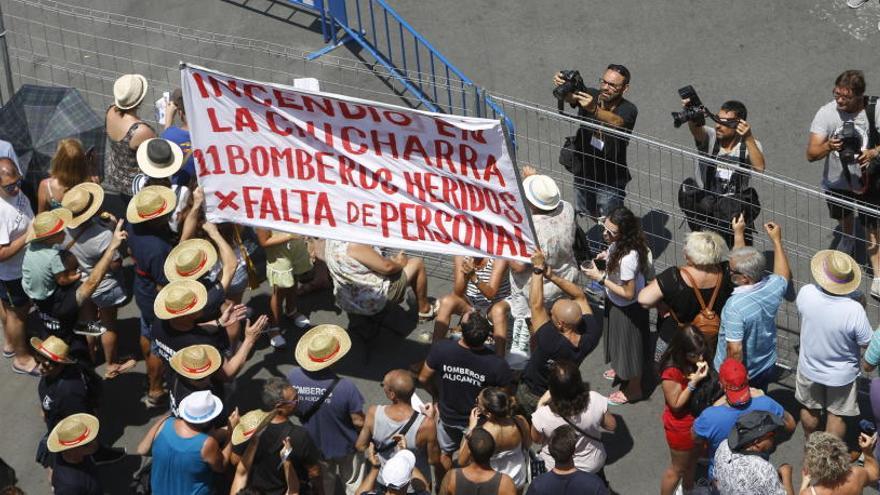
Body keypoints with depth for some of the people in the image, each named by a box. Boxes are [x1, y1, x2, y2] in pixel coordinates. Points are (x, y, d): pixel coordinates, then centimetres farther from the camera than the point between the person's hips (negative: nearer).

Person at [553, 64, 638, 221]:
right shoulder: (590, 95, -9)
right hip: (582, 173, 4)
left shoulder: (628, 110, -19)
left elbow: (616, 121, -40)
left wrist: (593, 109, -59)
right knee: (580, 219, 21)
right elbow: (570, 97, -28)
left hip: (610, 180, -4)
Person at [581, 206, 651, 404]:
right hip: (616, 304, 8)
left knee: (628, 345, 16)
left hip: (627, 309, -8)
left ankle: (633, 389, 40)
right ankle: (621, 370, 60)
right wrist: (609, 255, -7)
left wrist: (600, 278, -28)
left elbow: (628, 293, -30)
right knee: (620, 339, 32)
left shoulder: (627, 259, -41)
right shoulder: (620, 243, -16)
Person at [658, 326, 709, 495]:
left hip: (696, 420, 8)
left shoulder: (695, 361, -12)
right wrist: (694, 382, -34)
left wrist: (705, 373, -16)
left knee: (692, 462, 31)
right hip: (681, 427, -8)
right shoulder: (671, 372, -34)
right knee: (678, 468, 14)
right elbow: (676, 404, -25)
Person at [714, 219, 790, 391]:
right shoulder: (772, 287, -17)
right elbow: (784, 275, 9)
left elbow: (735, 350, -33)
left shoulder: (735, 306, -37)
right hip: (766, 368, 6)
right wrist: (776, 239, 15)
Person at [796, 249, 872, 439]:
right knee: (836, 415, 23)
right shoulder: (854, 310, -36)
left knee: (809, 409, 29)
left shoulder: (806, 293, -29)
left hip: (809, 368, 3)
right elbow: (867, 342, -19)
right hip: (841, 374, -3)